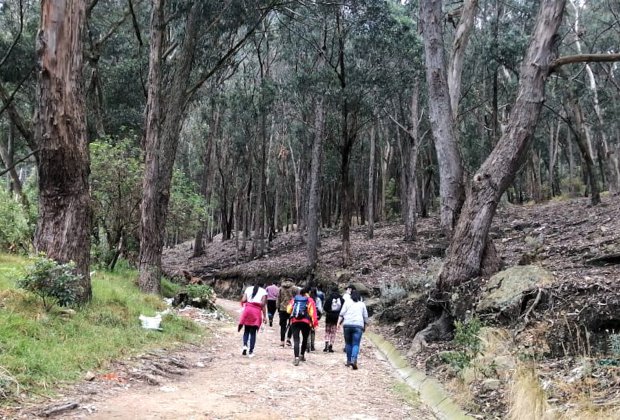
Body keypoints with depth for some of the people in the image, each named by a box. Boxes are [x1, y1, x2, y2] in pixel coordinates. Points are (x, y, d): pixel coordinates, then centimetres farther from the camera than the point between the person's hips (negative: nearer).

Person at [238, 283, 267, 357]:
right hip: (257, 311, -1)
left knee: (246, 330, 15)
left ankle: (245, 345, -9)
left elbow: (243, 300, 0)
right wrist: (264, 316, -3)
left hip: (247, 309, 2)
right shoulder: (263, 291, 5)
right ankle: (251, 352, 4)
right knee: (253, 332, 5)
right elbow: (263, 304, -4)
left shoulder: (248, 289, 11)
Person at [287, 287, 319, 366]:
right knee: (305, 339, 21)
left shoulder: (294, 299, 11)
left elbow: (288, 310, 9)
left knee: (296, 340, -2)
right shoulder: (310, 300, 4)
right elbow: (313, 312, -3)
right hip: (306, 322, -1)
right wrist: (314, 323, 0)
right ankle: (302, 355, 29)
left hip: (294, 322, 1)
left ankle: (296, 357, -16)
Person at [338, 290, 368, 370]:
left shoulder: (347, 303, 10)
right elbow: (365, 316, 15)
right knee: (356, 344, -5)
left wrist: (339, 323, 8)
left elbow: (342, 314, 3)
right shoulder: (362, 304, 14)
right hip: (358, 325, 0)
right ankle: (353, 360, -21)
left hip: (347, 325, 0)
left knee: (348, 343, 11)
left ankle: (349, 361, 15)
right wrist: (365, 326, 24)